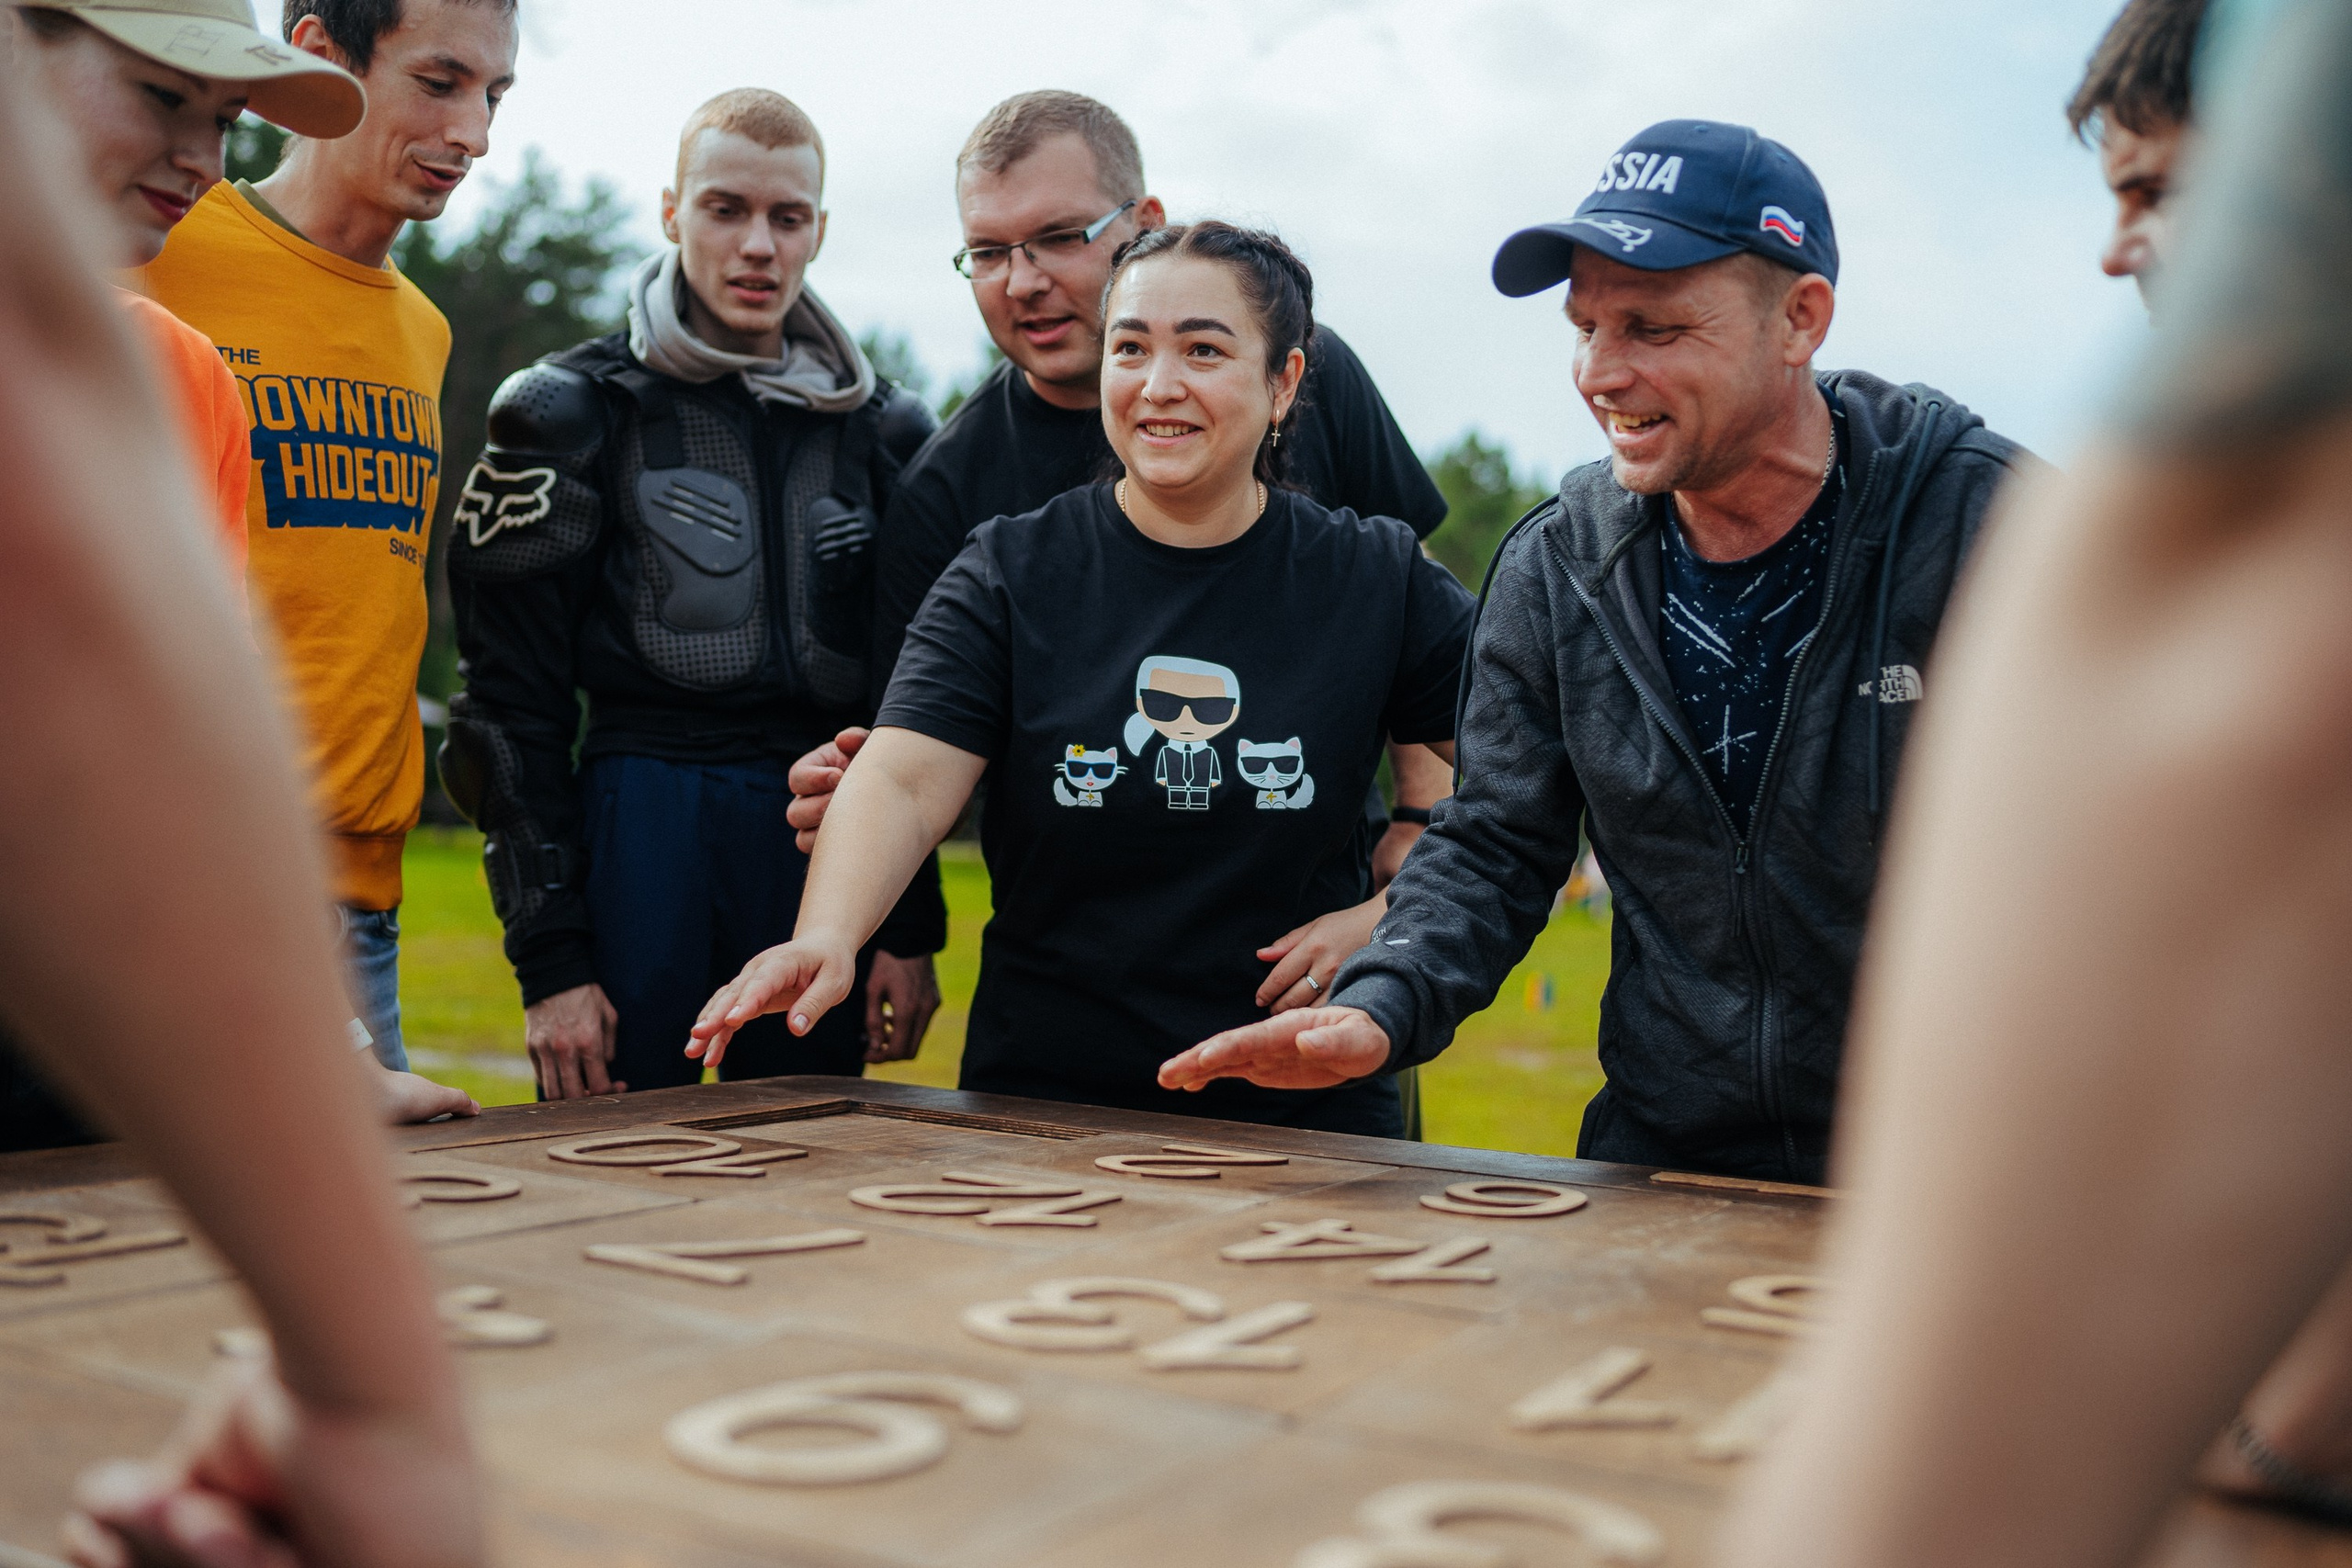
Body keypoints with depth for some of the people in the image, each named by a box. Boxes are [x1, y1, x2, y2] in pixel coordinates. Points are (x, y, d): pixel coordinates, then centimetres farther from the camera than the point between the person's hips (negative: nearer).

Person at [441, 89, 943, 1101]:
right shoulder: (575, 413, 2)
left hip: (828, 844, 3)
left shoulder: (880, 430, 11)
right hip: (638, 825, -2)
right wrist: (550, 955, -7)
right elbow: (511, 704, -1)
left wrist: (915, 928, 6)